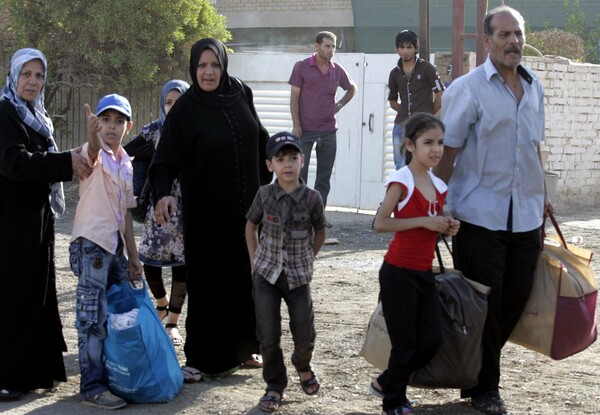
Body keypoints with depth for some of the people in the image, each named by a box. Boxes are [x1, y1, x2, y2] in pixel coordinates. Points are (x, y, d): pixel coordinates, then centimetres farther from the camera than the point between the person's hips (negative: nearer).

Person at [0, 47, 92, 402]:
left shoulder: (37, 117, 16)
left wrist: (71, 162, 2)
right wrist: (66, 161, -26)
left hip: (37, 217, 9)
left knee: (37, 292, 11)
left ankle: (34, 369, 18)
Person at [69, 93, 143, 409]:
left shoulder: (126, 164, 15)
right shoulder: (94, 154, -6)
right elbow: (95, 149, -34)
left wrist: (132, 255, 18)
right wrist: (92, 131, -56)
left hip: (116, 245, 8)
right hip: (91, 243, -8)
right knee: (93, 318, -8)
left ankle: (117, 376, 23)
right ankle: (92, 388, -5)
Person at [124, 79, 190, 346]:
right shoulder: (154, 131, 2)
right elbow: (126, 152, 2)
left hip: (186, 205, -1)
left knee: (182, 260, 0)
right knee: (150, 258, 1)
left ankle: (172, 321, 11)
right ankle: (162, 304, 31)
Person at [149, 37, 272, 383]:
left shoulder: (240, 95, 2)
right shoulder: (185, 110, -10)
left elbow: (261, 141, 14)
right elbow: (166, 161, -15)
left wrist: (264, 183, 11)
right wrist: (163, 193, -33)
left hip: (245, 207, 4)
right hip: (206, 212, -4)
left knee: (246, 278, 10)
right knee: (207, 283, -1)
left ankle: (241, 348, 24)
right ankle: (203, 360, 7)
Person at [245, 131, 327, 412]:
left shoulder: (312, 198, -10)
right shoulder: (264, 195, -7)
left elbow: (320, 231, 7)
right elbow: (251, 226, 9)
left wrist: (308, 259, 7)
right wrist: (254, 260, 6)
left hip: (298, 276, 0)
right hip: (266, 275, 1)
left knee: (304, 333, 0)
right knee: (268, 335, -2)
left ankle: (303, 366, 33)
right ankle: (274, 386, 15)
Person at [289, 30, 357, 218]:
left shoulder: (337, 70, 6)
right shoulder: (302, 67, -4)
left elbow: (352, 89, 24)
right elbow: (294, 97, -4)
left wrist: (339, 105, 7)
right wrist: (296, 125, -10)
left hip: (329, 131, 4)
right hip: (305, 130, -4)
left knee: (324, 177, 6)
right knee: (300, 173, -2)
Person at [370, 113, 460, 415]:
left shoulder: (438, 186, 9)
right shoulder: (401, 181, -13)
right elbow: (380, 223, -20)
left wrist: (447, 228, -1)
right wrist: (424, 221, -22)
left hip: (424, 273, 7)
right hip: (399, 273, -7)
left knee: (432, 339, 6)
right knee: (405, 341, 2)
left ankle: (386, 383, 25)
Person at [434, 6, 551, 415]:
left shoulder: (534, 86, 11)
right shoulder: (467, 89, -8)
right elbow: (448, 152, -8)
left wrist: (542, 196, 21)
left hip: (526, 216, 6)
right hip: (480, 216, -6)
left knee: (516, 298, 9)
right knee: (483, 304, 1)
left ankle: (479, 366, 27)